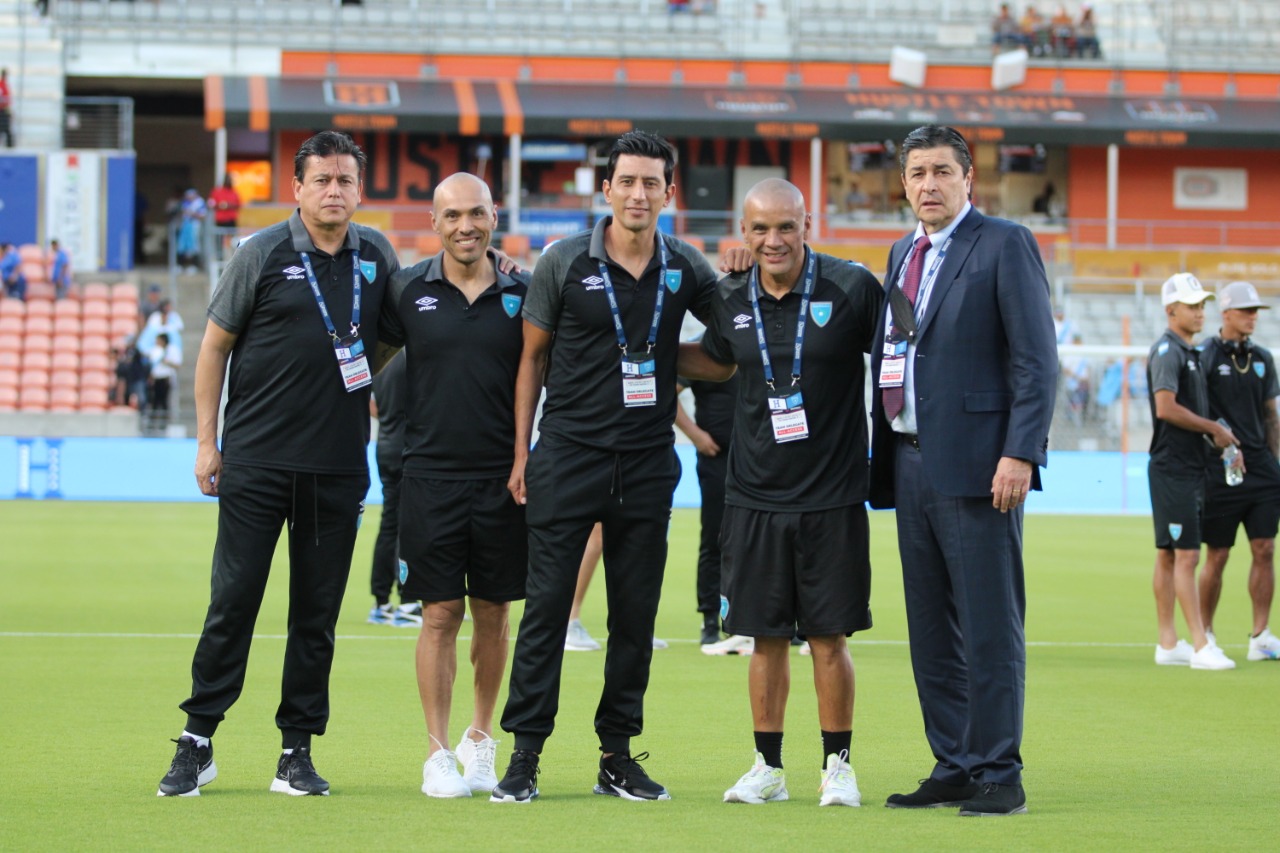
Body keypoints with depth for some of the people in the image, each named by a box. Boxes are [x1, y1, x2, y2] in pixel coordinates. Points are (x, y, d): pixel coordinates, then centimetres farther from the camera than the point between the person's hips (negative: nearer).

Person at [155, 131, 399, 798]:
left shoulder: (377, 256, 8)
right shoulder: (262, 254, -2)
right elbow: (214, 346, 3)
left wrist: (384, 416, 12)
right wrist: (206, 441, 0)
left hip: (338, 467, 3)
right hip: (256, 461, -3)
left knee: (317, 613, 5)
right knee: (232, 602, -2)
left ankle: (298, 750, 11)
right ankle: (197, 743, 5)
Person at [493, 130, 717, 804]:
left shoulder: (685, 268, 4)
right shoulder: (565, 262, -1)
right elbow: (533, 357, 5)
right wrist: (521, 451, 2)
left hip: (648, 463, 2)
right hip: (568, 457, -2)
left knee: (636, 611, 5)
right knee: (546, 604, -4)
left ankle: (617, 754, 14)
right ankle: (525, 754, 1)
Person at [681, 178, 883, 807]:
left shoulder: (851, 289, -7)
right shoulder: (732, 302, 5)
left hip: (831, 496, -3)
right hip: (755, 496, 3)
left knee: (828, 637, 1)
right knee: (766, 637, 7)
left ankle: (837, 765, 12)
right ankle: (768, 766, 17)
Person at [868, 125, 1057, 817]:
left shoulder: (1005, 245, -4)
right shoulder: (903, 255, 18)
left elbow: (1037, 358, -10)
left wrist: (1020, 454, -17)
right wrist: (883, 460, 12)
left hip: (975, 466, -7)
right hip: (910, 463, 7)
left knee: (990, 626, -5)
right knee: (931, 629, 10)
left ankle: (999, 776, -1)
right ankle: (953, 768, 16)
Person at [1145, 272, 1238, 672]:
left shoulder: (1189, 353, 18)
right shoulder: (1166, 351, -12)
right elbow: (1166, 407, -21)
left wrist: (1225, 441, 7)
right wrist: (1214, 428, -13)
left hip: (1190, 466, 10)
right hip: (1172, 468, -10)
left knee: (1169, 556, 11)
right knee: (1185, 555, -10)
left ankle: (1168, 644, 14)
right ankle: (1200, 646, -12)